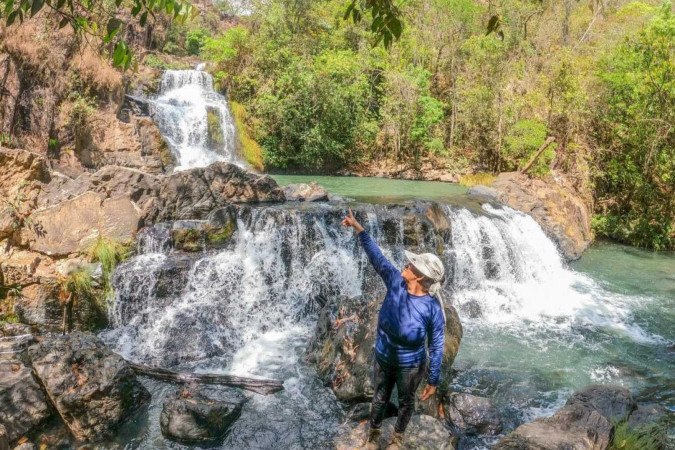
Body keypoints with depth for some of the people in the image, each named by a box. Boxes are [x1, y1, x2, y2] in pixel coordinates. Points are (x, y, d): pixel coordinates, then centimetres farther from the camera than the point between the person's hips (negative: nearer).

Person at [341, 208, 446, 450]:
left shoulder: (432, 308, -26)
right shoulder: (396, 282, -17)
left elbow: (436, 347, -18)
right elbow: (376, 256, -10)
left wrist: (433, 380, -11)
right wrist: (358, 228, -10)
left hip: (410, 366, -3)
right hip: (383, 358, 4)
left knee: (405, 402, 24)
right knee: (380, 398, 25)